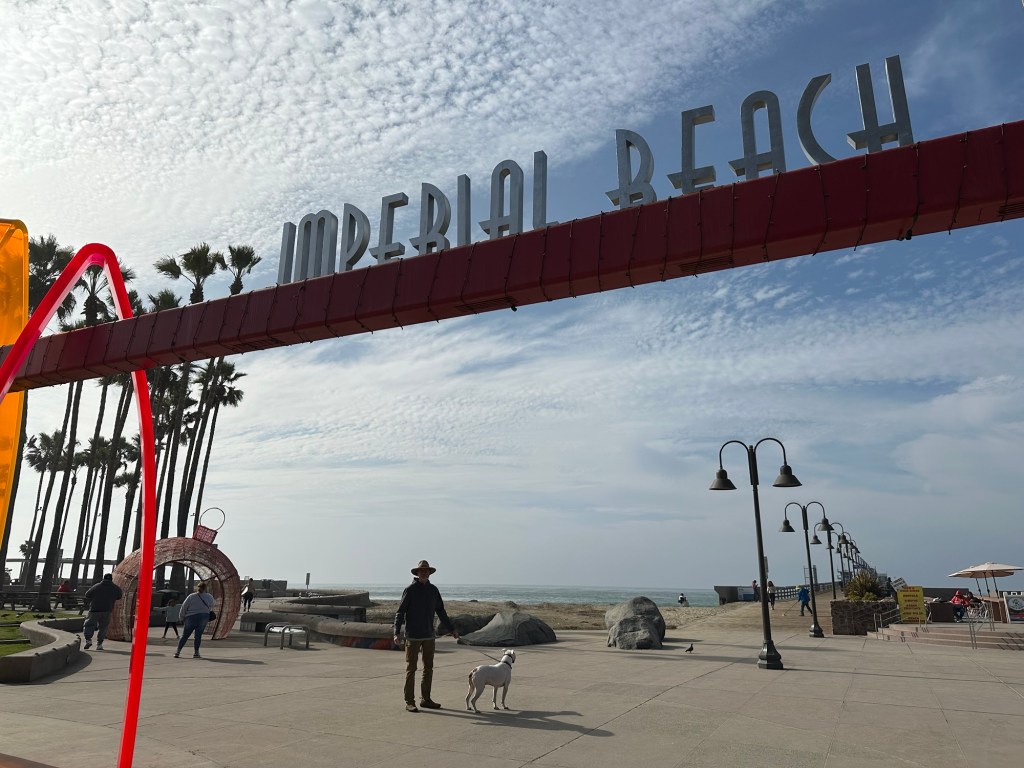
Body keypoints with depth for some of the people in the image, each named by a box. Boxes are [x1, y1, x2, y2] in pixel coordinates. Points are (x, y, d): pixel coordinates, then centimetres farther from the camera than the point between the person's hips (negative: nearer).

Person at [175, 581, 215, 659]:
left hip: (191, 618, 0)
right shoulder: (209, 597, 2)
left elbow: (184, 607, 1)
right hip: (203, 617, 0)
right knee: (198, 635, 3)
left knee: (184, 636, 10)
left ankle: (178, 651, 9)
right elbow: (211, 607, 14)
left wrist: (182, 618, 11)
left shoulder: (191, 596, -1)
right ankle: (196, 653, 0)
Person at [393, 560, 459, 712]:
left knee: (428, 668, 10)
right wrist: (397, 633, -20)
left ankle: (425, 699, 21)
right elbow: (400, 612, -10)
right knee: (411, 668, 1)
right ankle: (409, 702, 8)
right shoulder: (410, 590, -8)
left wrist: (451, 629, 15)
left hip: (429, 635, 5)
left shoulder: (433, 590, 6)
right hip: (413, 636, -5)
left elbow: (441, 612, 15)